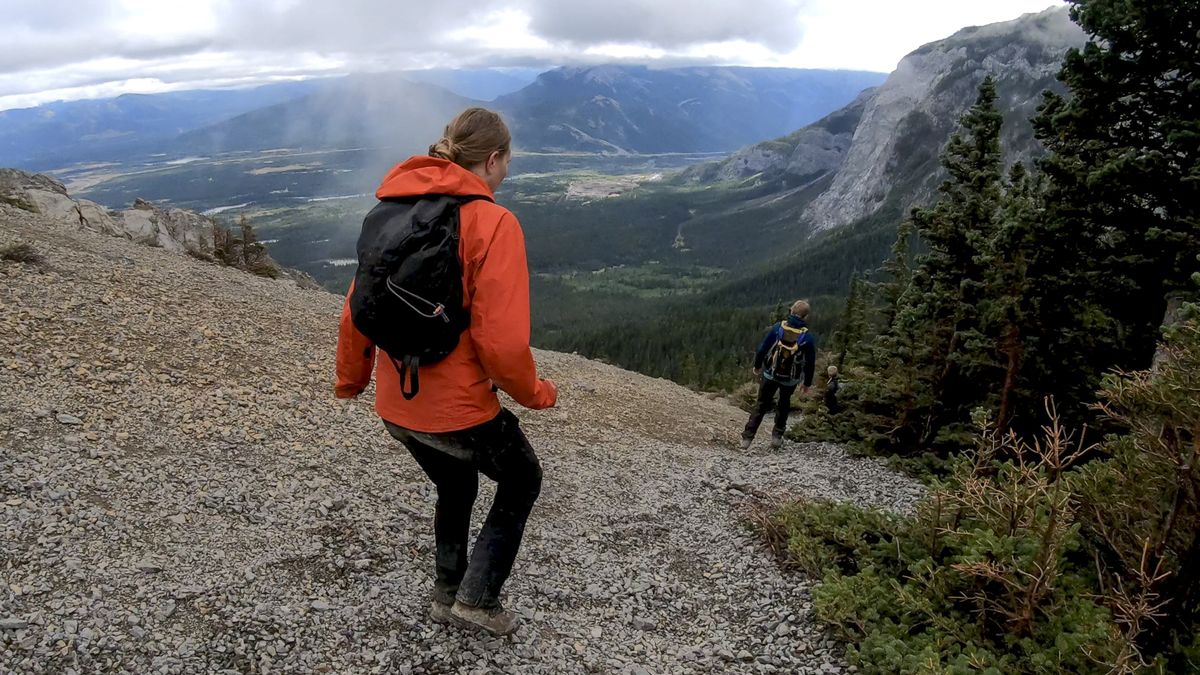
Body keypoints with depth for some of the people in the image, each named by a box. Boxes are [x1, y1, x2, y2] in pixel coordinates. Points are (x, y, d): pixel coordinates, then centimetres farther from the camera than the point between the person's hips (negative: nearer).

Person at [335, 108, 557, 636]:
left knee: (455, 487, 31)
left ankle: (447, 594, 45)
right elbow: (501, 340, -23)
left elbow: (358, 308, 9)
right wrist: (535, 393, -5)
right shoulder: (492, 222, -18)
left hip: (395, 405, 7)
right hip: (458, 410, -7)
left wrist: (350, 377, 23)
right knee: (522, 481, 22)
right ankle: (478, 599, 24)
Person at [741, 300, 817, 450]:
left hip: (770, 374, 0)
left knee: (761, 405, 10)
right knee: (784, 405, 24)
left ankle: (747, 438, 3)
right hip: (791, 379, 0)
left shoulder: (778, 328, -12)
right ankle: (777, 436, 21)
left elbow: (763, 348, -7)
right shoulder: (808, 337, -12)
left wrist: (757, 366, 10)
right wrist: (807, 383, 8)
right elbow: (810, 363, -5)